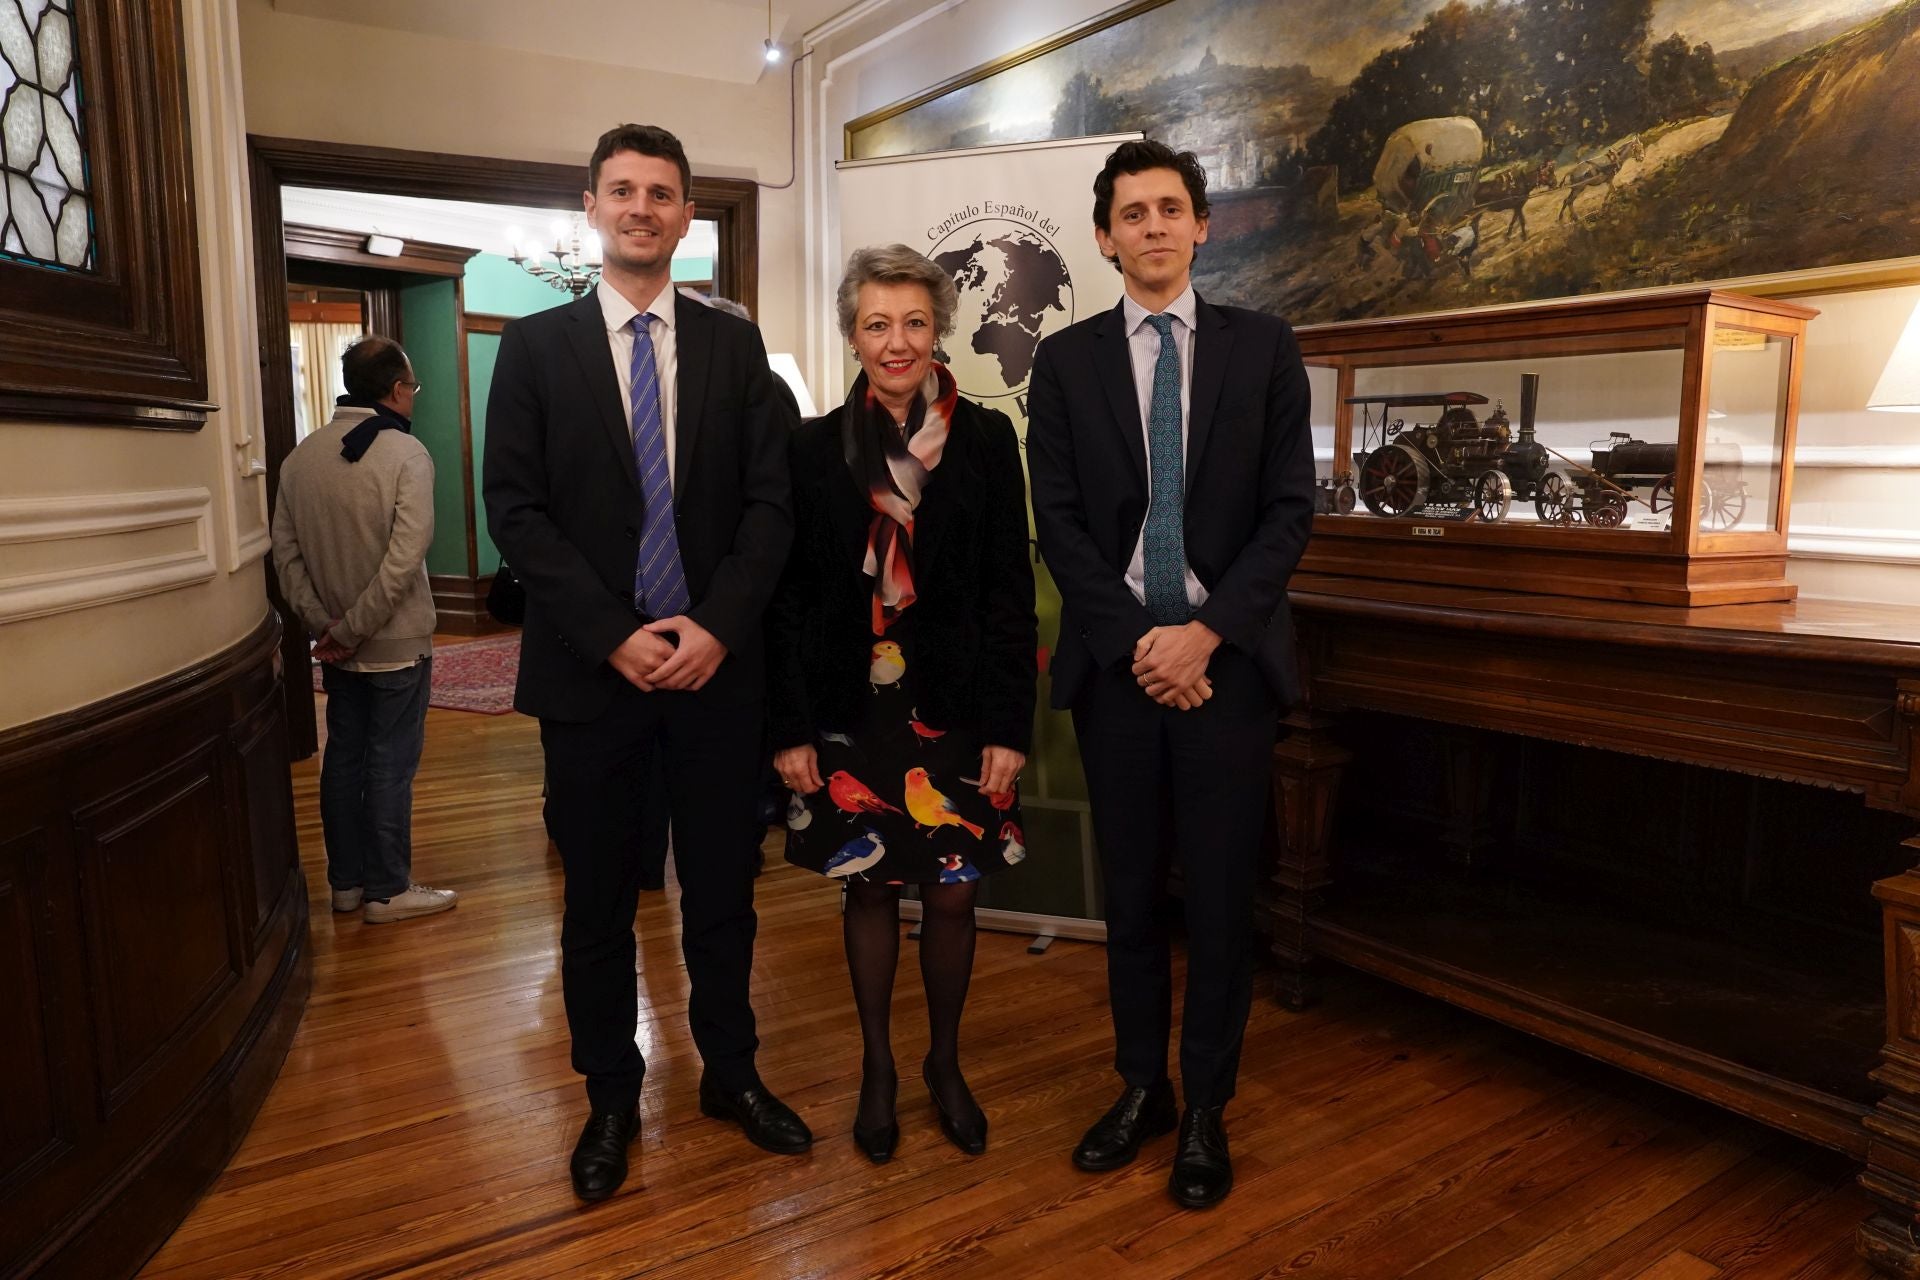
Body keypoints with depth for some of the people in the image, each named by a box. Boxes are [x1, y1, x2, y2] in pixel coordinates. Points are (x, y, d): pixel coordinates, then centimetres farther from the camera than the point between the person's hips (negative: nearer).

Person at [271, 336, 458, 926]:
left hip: (335, 642, 6)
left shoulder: (301, 456, 3)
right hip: (396, 642, -6)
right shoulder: (406, 453, -15)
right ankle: (387, 891, 13)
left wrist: (323, 623, 0)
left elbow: (286, 552, 1)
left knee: (343, 756, 16)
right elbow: (405, 556, -23)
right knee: (390, 765, 3)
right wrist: (355, 629, -16)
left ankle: (346, 881, 26)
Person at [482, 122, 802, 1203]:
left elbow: (770, 501, 2)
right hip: (591, 668, -1)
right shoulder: (535, 345, 5)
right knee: (599, 898, 10)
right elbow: (515, 510, -3)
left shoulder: (735, 344, 8)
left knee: (723, 886, 12)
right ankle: (612, 1096, 28)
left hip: (718, 663, 1)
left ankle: (731, 1072, 31)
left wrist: (717, 626, -12)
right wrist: (615, 634, -13)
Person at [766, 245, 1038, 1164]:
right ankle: (877, 1068, 31)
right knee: (870, 886, 11)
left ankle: (945, 1064, 31)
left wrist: (1008, 726, -6)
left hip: (955, 708, 0)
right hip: (854, 709, 0)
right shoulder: (815, 447, 1)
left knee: (953, 893, 7)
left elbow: (1012, 593, -1)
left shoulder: (986, 439, 0)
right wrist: (790, 728, -3)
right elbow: (788, 597, 1)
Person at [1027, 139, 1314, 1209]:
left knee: (1222, 892, 5)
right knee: (1132, 890, 10)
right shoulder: (1067, 359, 6)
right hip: (1117, 658, 1)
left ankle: (1207, 1109, 22)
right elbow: (1059, 521, 0)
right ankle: (1142, 1087, 28)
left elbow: (1290, 508, -1)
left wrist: (1207, 630, -11)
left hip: (1228, 655, 0)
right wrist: (1135, 639, -10)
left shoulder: (1265, 347, 5)